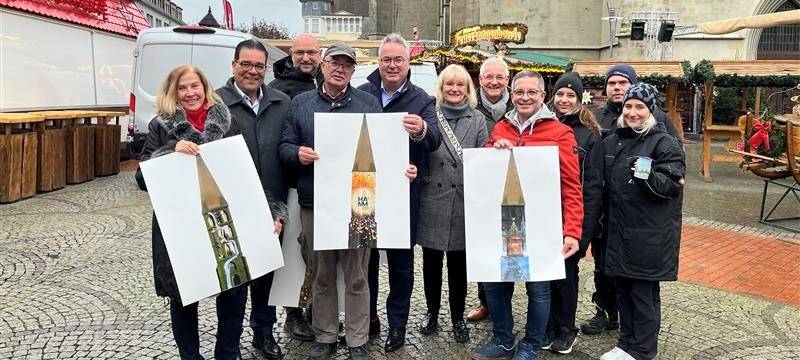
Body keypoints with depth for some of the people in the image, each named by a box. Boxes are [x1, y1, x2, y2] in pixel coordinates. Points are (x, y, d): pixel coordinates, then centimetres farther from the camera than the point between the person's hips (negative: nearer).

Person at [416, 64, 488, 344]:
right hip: (432, 201, 0)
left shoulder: (478, 120, 6)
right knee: (431, 261, 11)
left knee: (459, 263, 9)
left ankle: (457, 318, 25)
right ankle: (432, 311, 30)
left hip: (464, 203, 0)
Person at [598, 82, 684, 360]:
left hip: (650, 236, -6)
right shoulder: (611, 142, 10)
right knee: (623, 290, 15)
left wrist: (648, 175, -32)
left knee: (644, 293, 3)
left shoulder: (665, 143, -9)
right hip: (619, 232, 6)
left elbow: (671, 186, -15)